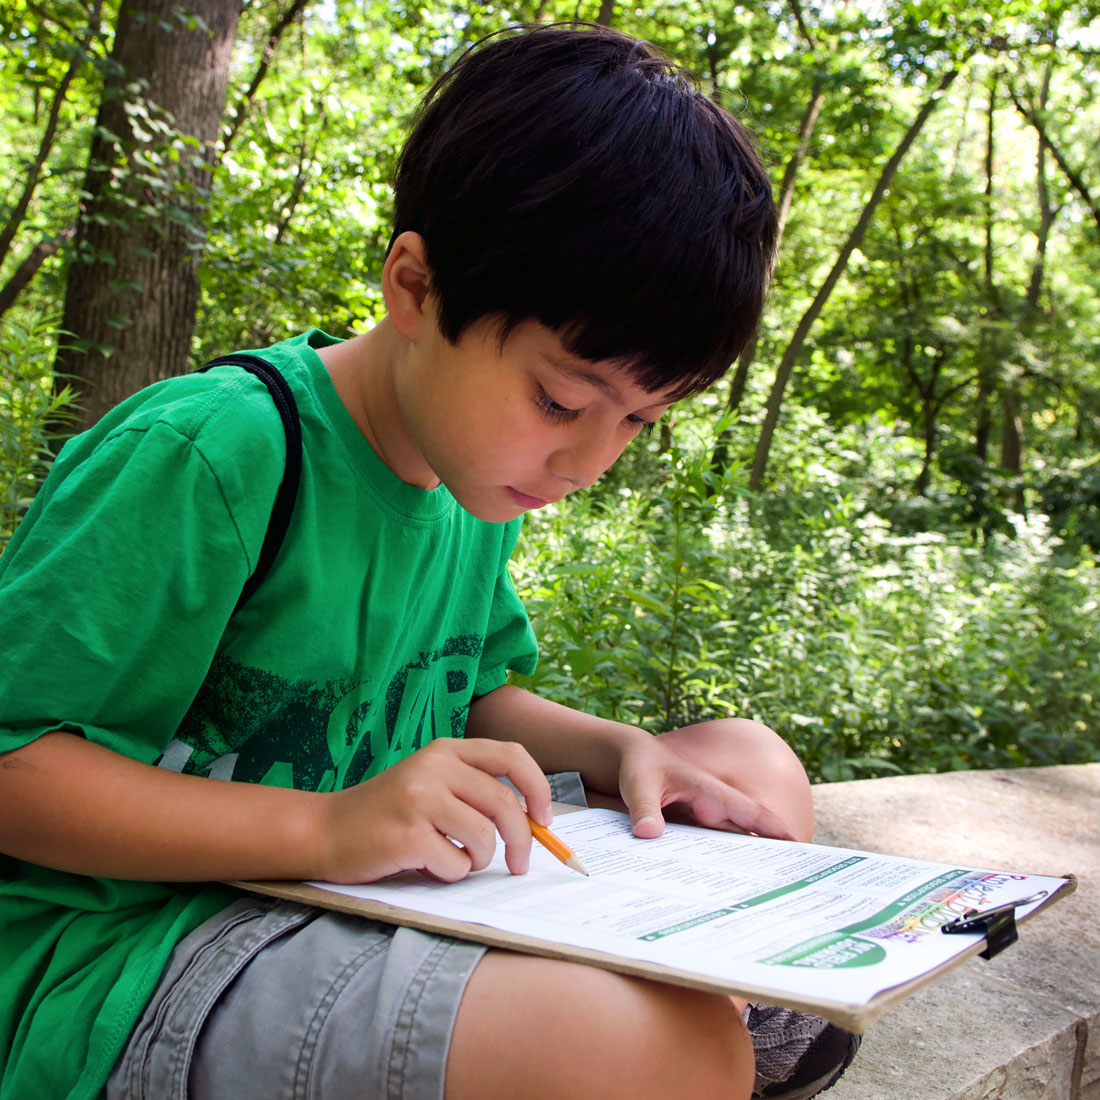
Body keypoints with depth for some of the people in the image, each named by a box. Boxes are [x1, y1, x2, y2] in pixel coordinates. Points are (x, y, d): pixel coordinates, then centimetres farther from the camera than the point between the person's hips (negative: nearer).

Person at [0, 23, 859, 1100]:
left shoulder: (476, 481, 5)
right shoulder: (206, 455, -21)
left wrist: (618, 748, -3)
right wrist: (325, 827, -30)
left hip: (392, 882, 8)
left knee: (749, 766, 8)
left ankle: (744, 1009, 21)